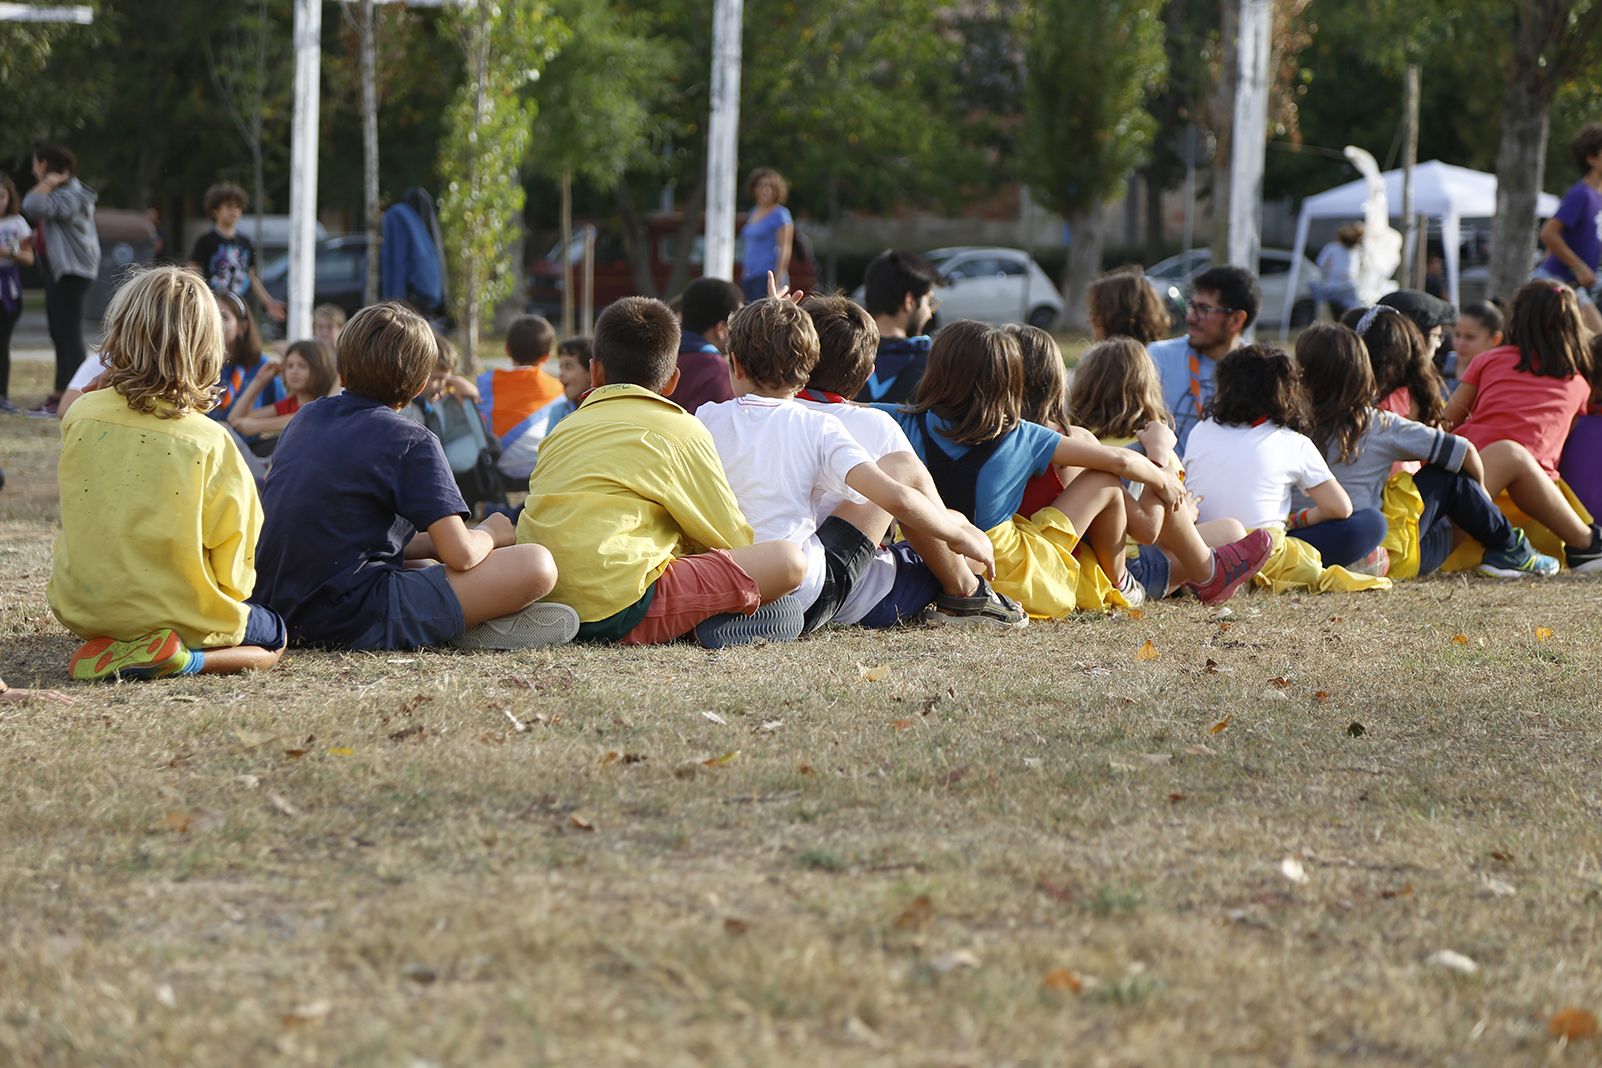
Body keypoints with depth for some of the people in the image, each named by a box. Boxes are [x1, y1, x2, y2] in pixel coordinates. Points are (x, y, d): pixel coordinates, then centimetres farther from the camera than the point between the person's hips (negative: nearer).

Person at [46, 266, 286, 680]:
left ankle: (108, 647, 9)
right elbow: (233, 567, -11)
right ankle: (185, 659, -7)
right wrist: (230, 596, 10)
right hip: (178, 612, -6)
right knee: (272, 637, 22)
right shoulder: (210, 443, -17)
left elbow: (73, 517, 7)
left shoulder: (79, 416, -8)